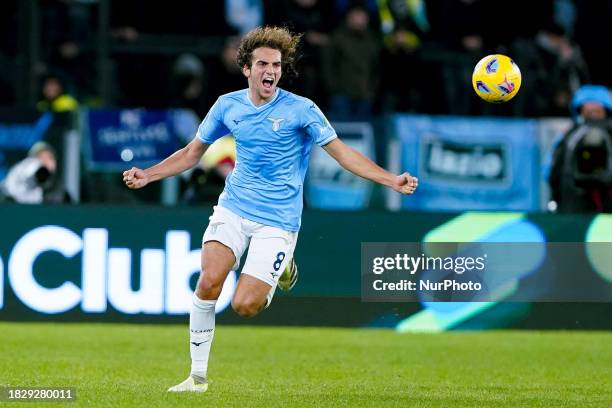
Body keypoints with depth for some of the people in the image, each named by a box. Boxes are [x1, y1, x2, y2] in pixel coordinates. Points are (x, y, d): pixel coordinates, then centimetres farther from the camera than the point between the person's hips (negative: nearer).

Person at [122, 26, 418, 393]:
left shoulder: (301, 109, -9)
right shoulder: (228, 106, 2)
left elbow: (343, 153, -7)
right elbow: (192, 153, 14)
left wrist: (392, 180, -17)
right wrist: (147, 175, 1)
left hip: (278, 219, -3)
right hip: (233, 208, 3)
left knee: (244, 305, -13)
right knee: (209, 281, -19)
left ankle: (282, 267, 22)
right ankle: (198, 376, -5)